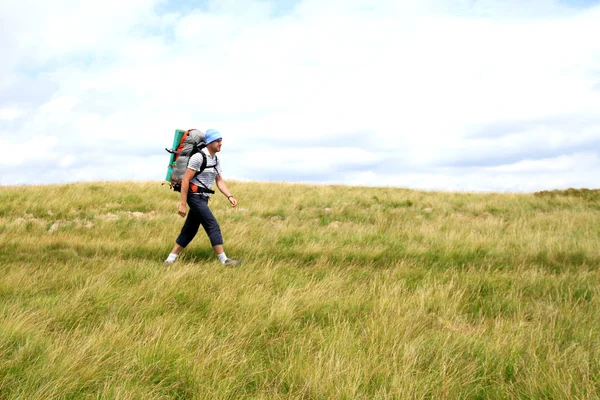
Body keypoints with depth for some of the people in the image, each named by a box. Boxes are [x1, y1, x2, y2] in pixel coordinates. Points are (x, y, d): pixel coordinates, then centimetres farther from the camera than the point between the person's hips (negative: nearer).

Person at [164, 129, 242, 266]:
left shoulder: (216, 160, 13)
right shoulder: (198, 157, -14)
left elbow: (219, 181, 13)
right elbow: (185, 180, -16)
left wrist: (229, 196, -3)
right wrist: (183, 203, -19)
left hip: (203, 198, 9)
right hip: (195, 196, -9)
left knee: (190, 230, 10)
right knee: (213, 226, -9)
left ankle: (170, 260, 17)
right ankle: (224, 260, -4)